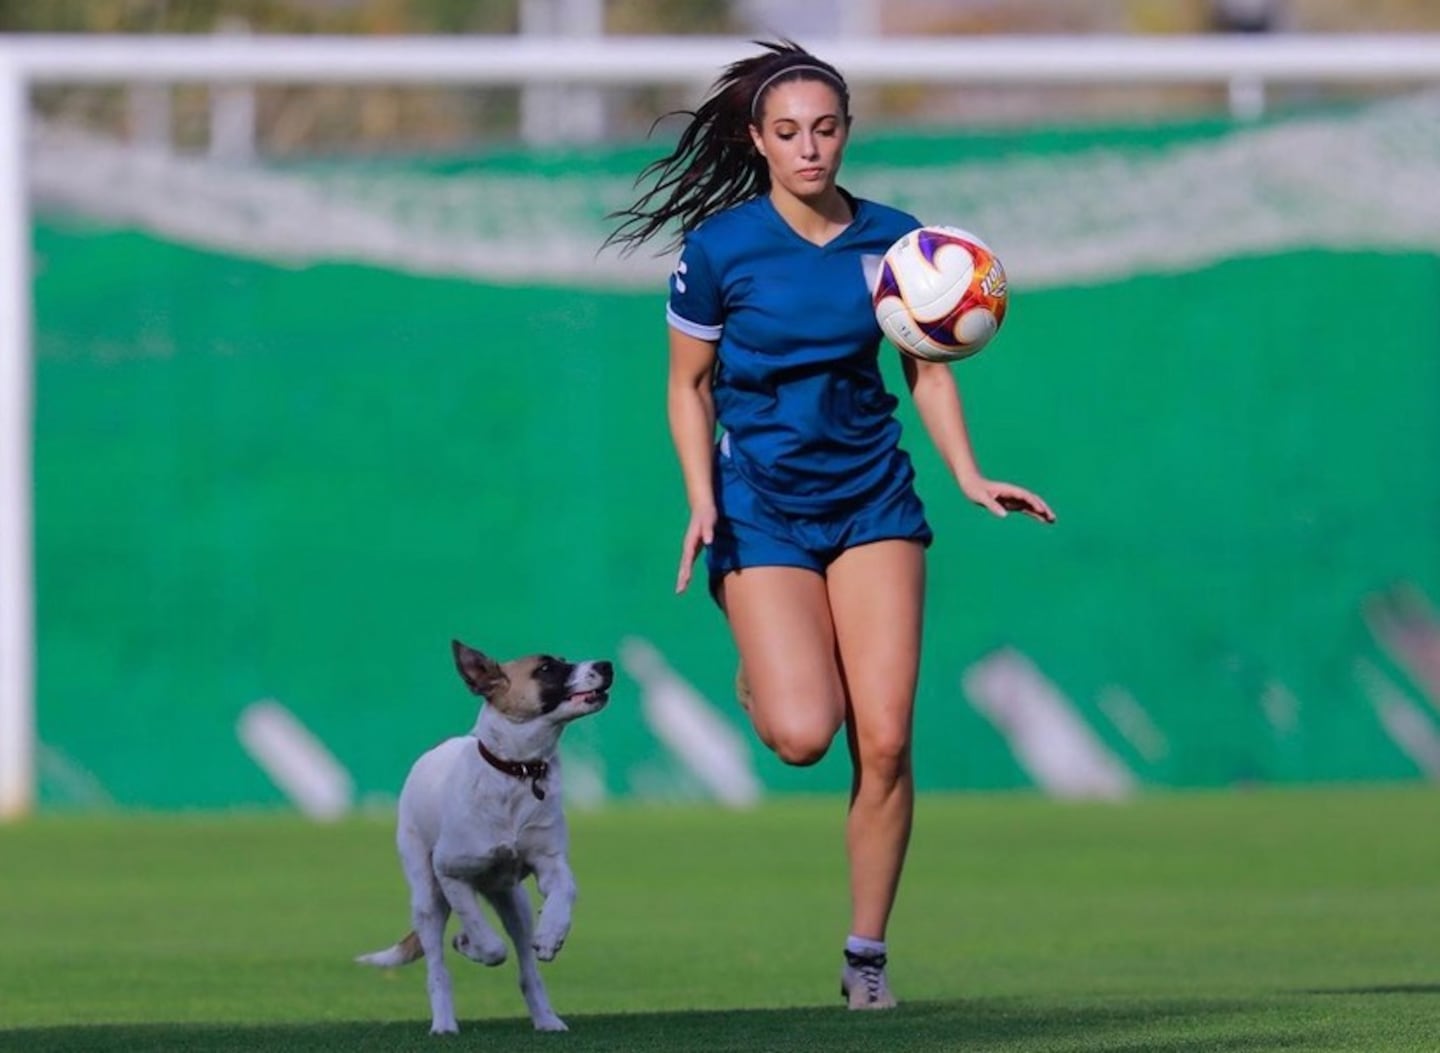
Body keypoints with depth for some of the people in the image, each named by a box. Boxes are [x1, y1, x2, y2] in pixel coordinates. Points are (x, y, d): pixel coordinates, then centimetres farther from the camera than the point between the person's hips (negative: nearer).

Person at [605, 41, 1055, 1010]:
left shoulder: (891, 239, 0)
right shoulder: (718, 248, -7)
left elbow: (928, 368, 10)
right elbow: (689, 386, 3)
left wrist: (971, 478, -3)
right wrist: (702, 501, -10)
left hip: (873, 500, 2)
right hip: (762, 508, -2)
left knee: (883, 741, -8)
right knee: (802, 735, -18)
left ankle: (867, 954, 5)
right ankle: (762, 676, 20)